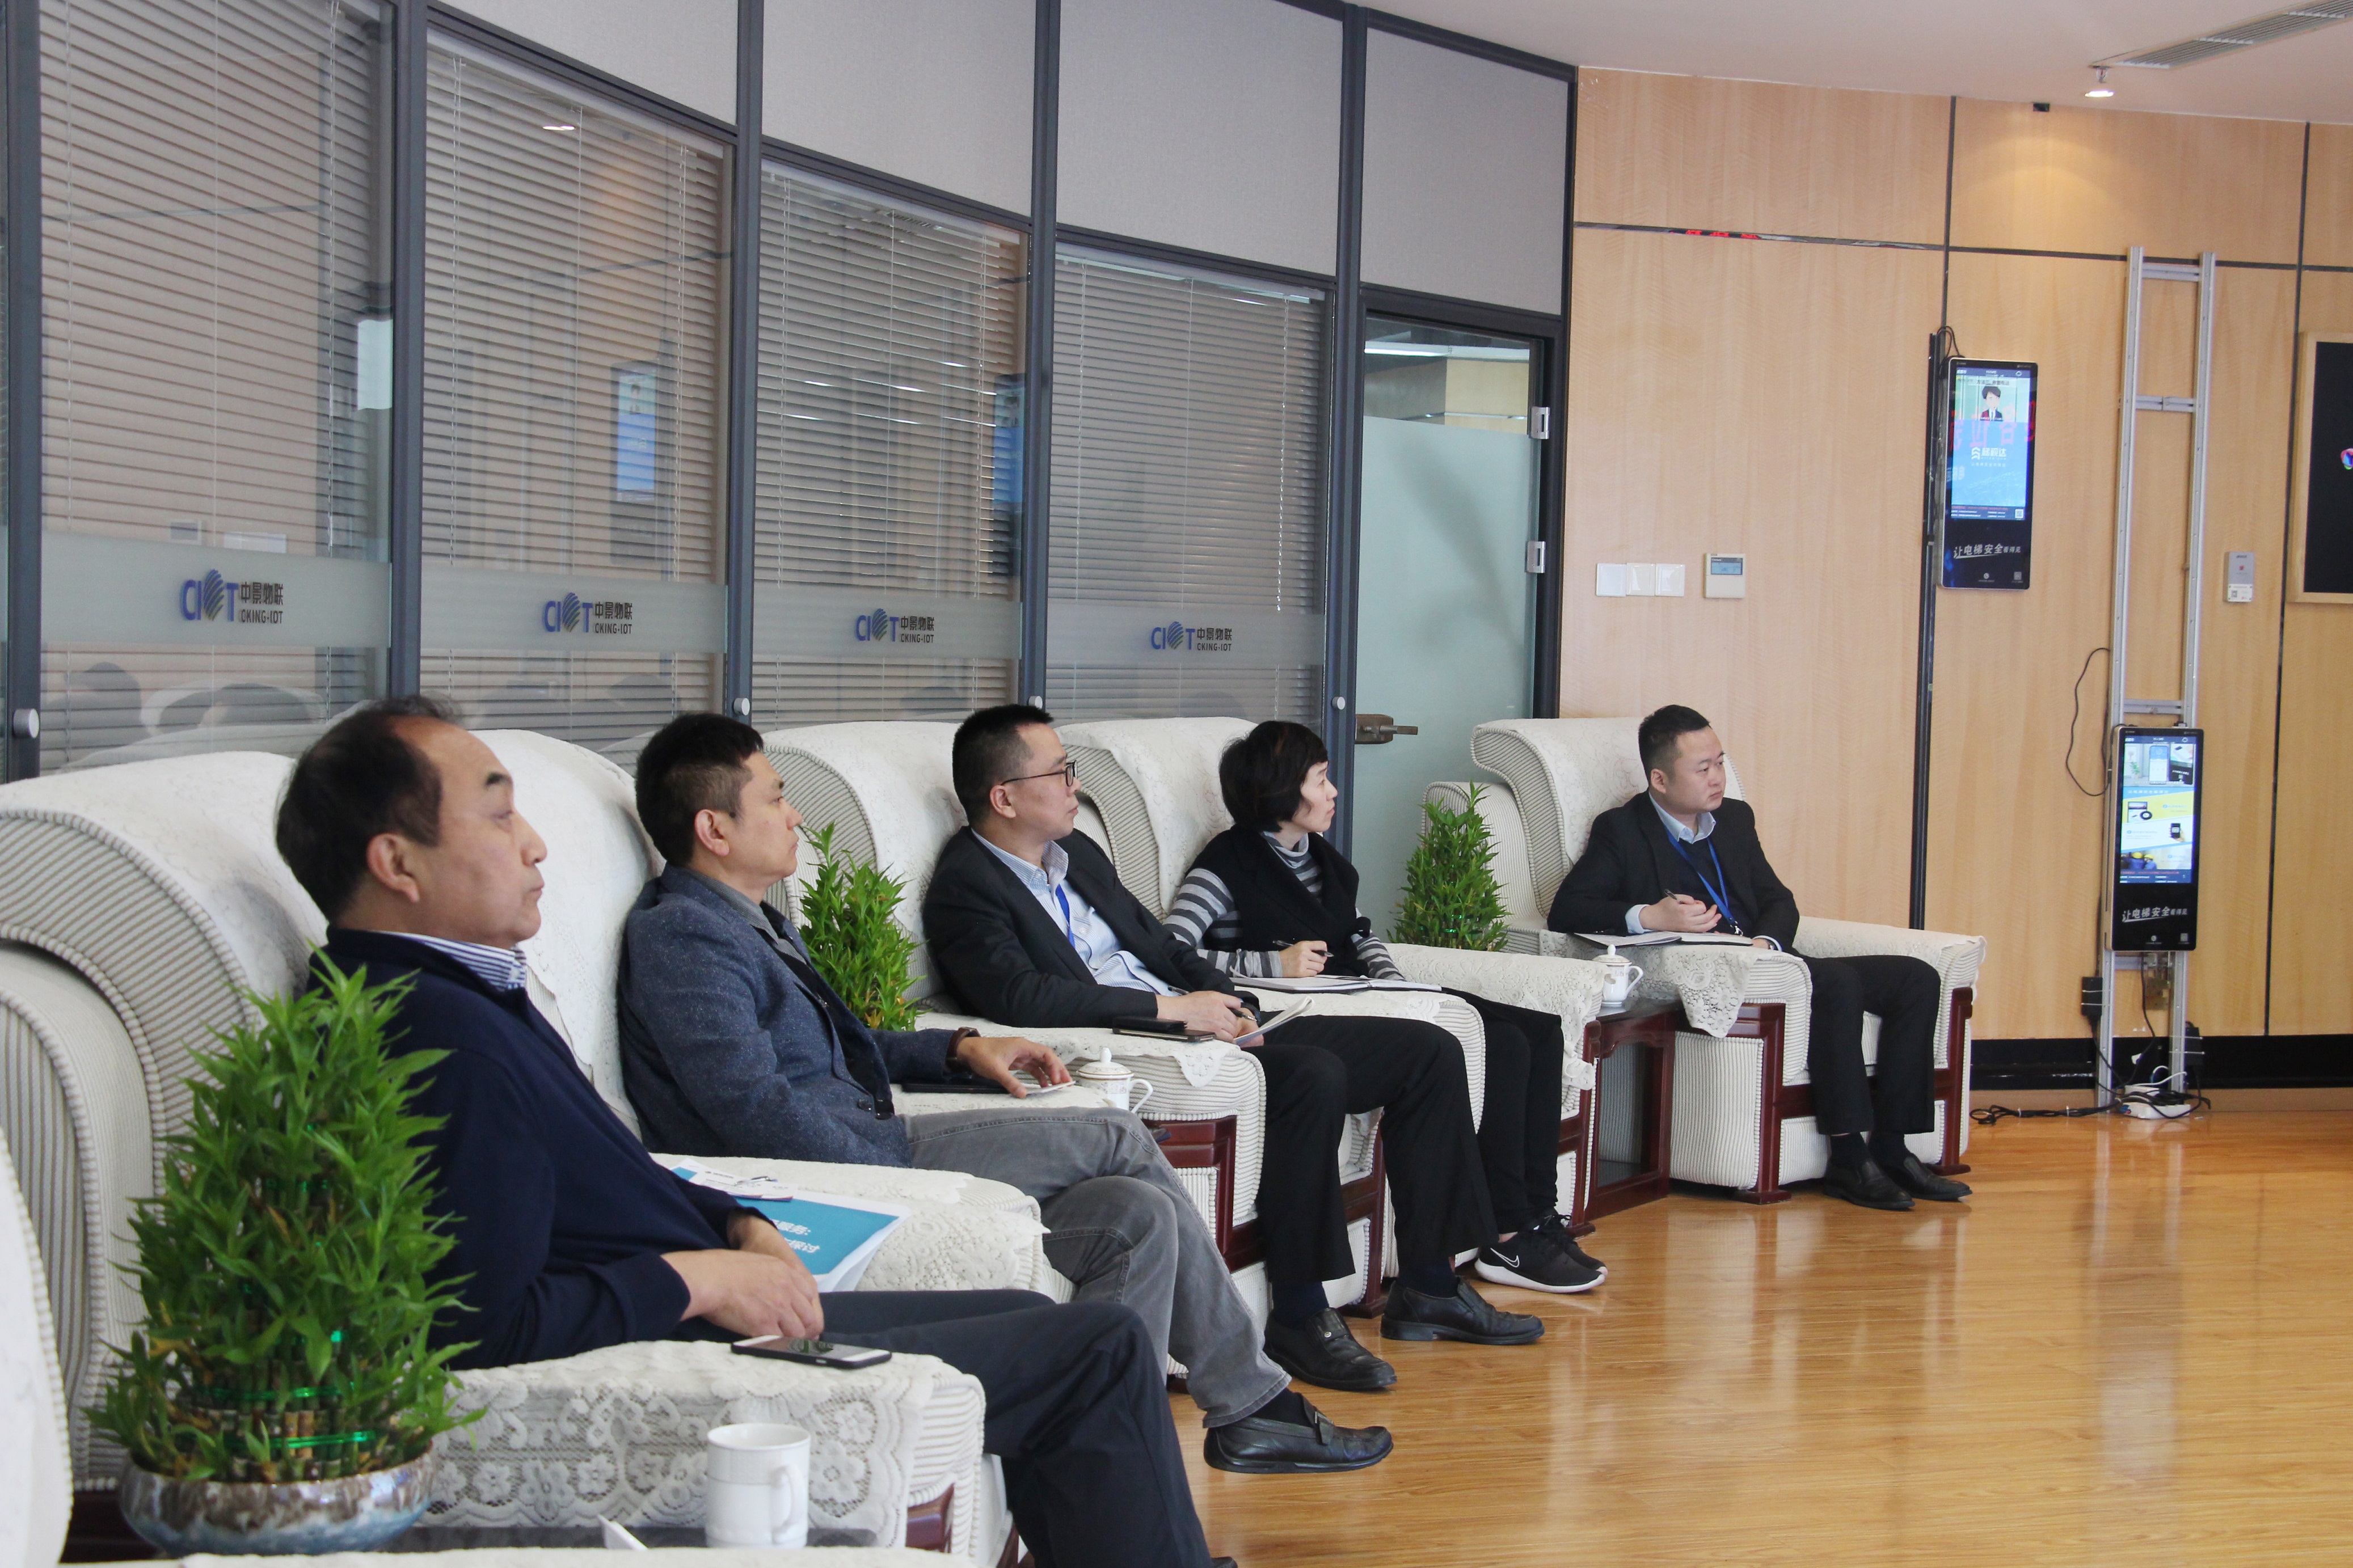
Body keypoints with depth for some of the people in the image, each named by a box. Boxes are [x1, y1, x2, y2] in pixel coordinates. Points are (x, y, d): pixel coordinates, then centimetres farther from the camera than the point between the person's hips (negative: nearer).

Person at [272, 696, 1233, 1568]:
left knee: (1027, 1318, 20)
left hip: (716, 1311, 11)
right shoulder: (441, 1032, -26)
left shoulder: (454, 993, 9)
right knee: (1100, 1351, -4)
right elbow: (489, 1331, -32)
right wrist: (700, 1277, -20)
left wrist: (733, 1225, 5)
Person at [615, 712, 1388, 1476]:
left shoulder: (751, 922, 21)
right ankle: (1256, 1401, 3)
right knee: (1116, 1139, -7)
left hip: (863, 1151, 10)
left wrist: (960, 1048, 18)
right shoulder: (679, 934, -12)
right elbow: (754, 1107, -22)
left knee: (1138, 1215, -5)